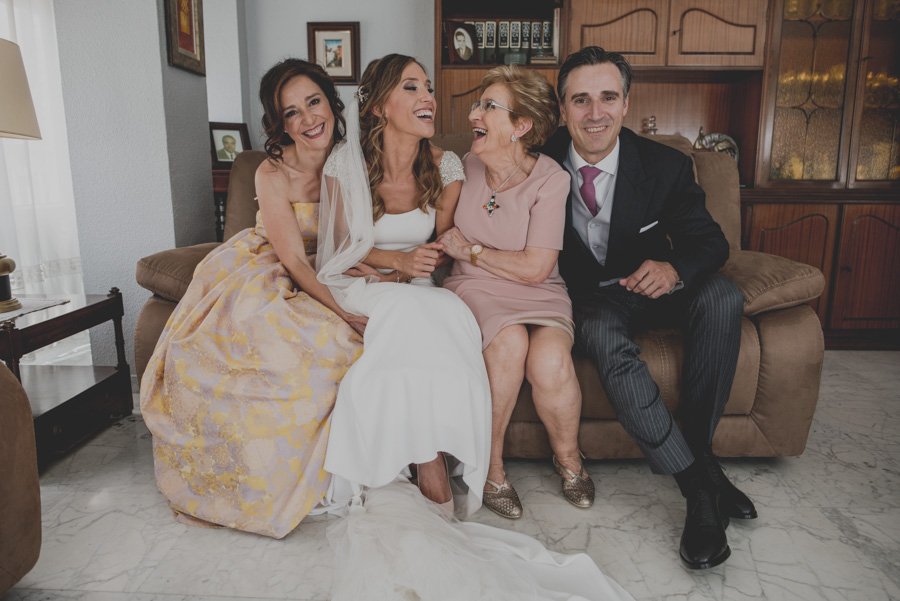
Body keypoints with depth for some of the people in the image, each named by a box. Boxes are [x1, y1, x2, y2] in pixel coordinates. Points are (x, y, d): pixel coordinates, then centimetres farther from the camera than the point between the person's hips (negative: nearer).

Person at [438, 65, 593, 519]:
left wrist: (470, 249, -7)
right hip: (474, 289, 2)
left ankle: (568, 459, 1)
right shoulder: (465, 167, 4)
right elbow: (444, 237, 21)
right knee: (510, 343, -33)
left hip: (538, 295, -1)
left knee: (549, 360, -32)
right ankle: (489, 463, -11)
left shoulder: (550, 179, -8)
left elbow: (534, 269, -13)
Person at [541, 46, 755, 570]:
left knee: (723, 297, -26)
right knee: (606, 337, -34)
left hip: (649, 286, 2)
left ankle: (698, 446, -13)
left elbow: (710, 240, -7)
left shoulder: (666, 166, -10)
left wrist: (675, 267, -31)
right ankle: (701, 483, -26)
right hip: (587, 296, -2)